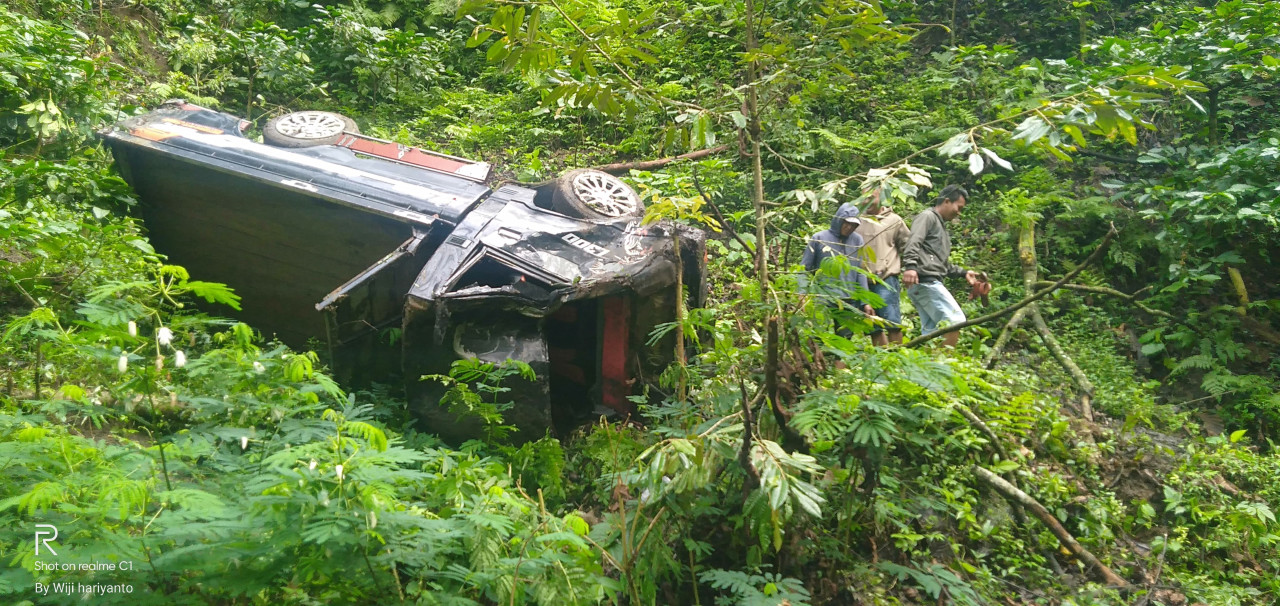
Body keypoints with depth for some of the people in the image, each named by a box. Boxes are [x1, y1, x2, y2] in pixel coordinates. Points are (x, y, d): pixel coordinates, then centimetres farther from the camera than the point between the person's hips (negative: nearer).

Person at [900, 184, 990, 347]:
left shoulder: (941, 226, 29)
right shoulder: (927, 217, -1)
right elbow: (912, 244, -19)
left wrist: (963, 273, 24)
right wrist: (910, 266, -34)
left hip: (929, 283, 10)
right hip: (925, 280, -10)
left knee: (931, 330, 7)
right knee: (955, 320, -16)